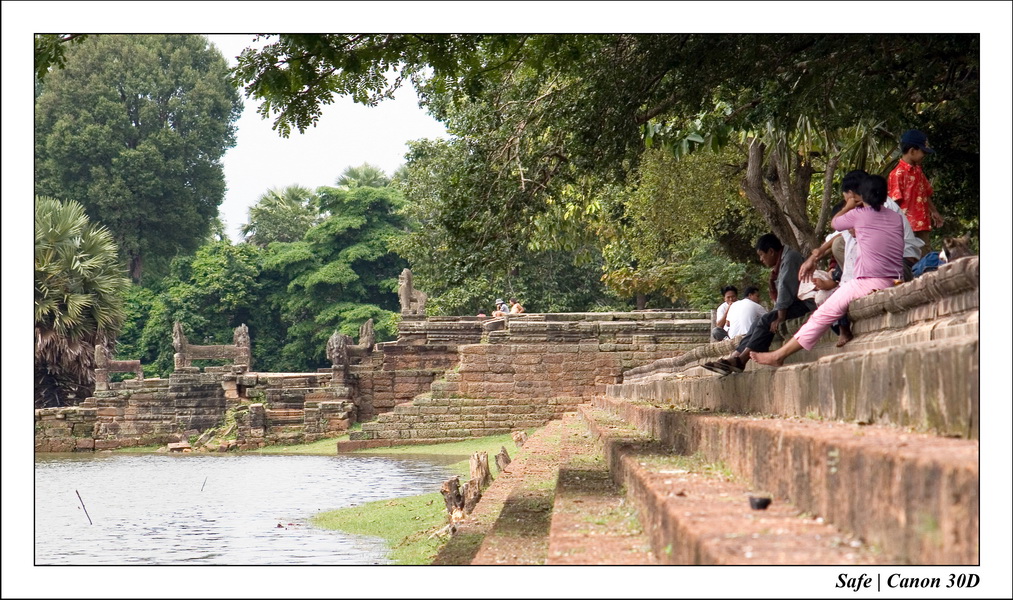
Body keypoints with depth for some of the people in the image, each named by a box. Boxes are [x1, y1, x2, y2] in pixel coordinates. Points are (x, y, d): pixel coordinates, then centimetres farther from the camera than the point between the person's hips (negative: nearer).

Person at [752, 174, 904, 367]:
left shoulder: (859, 215, 1)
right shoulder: (897, 218, 15)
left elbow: (835, 222, 21)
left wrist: (849, 206, 37)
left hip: (870, 283, -7)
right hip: (895, 284, 7)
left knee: (824, 314, -1)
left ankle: (779, 355, 0)